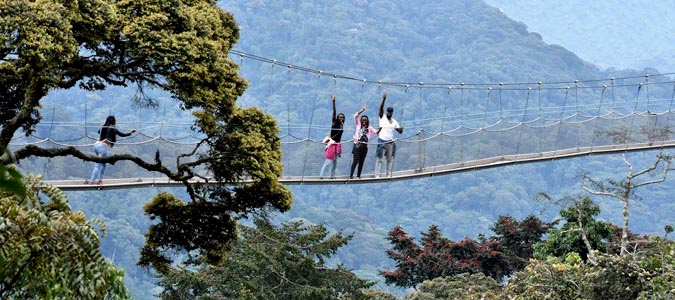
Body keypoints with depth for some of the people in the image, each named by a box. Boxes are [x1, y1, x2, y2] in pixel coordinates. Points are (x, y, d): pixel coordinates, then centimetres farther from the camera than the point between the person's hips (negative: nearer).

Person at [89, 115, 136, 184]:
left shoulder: (103, 127, 15)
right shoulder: (112, 128, -4)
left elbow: (99, 131, 38)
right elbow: (122, 134, -2)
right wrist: (131, 132, 12)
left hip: (97, 144, 8)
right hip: (103, 146, -8)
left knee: (103, 163, 19)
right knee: (98, 165, -10)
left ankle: (99, 179, 18)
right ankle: (92, 181, -15)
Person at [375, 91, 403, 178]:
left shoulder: (394, 121, 14)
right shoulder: (382, 117, 3)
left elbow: (400, 131, 11)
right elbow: (381, 107, -11)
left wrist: (401, 129, -12)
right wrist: (383, 99, -23)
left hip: (390, 142, 4)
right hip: (382, 141, -4)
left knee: (390, 159, 4)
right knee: (379, 158, -4)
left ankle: (388, 174, 9)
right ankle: (377, 174, -4)